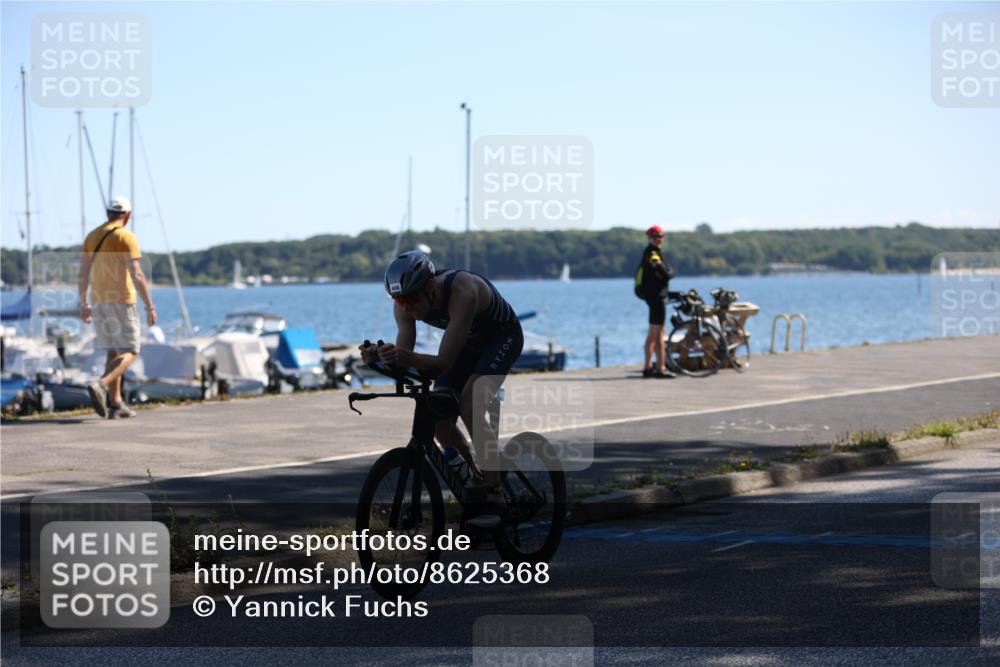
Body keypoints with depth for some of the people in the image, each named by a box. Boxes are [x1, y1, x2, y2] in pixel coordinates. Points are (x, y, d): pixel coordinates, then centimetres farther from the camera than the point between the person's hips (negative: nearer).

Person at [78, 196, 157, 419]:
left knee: (114, 352, 15)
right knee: (129, 353, -3)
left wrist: (83, 304, 19)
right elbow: (137, 275, -19)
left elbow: (83, 272, 12)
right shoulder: (126, 237, -13)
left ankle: (116, 404, 10)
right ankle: (100, 386, -27)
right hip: (121, 302, -7)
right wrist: (150, 306, -17)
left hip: (99, 302, 7)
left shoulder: (92, 236, 9)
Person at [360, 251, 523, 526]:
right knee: (439, 420, -9)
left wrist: (408, 358, -59)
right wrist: (379, 356, -42)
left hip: (502, 338, -6)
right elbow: (403, 355, -21)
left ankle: (492, 500, -23)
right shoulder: (406, 304, -21)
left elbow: (445, 361, -42)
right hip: (468, 343, 6)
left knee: (470, 408, -27)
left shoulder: (462, 292, -40)